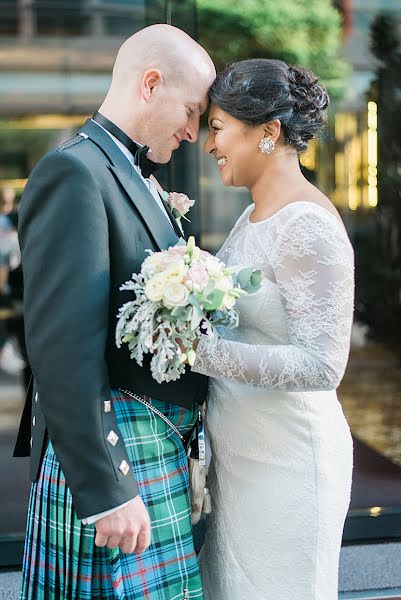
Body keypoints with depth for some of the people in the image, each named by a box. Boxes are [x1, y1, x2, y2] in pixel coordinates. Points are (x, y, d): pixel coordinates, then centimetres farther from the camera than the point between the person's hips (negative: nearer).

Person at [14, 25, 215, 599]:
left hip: (157, 451, 9)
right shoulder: (74, 172, -16)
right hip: (111, 456, -9)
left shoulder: (136, 179, 15)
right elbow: (63, 348, -23)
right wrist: (105, 492, -24)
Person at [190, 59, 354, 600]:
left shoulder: (308, 228, -20)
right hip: (237, 450, 9)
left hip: (286, 457, -9)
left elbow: (322, 365, -24)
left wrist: (201, 351, -28)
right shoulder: (254, 216, 8)